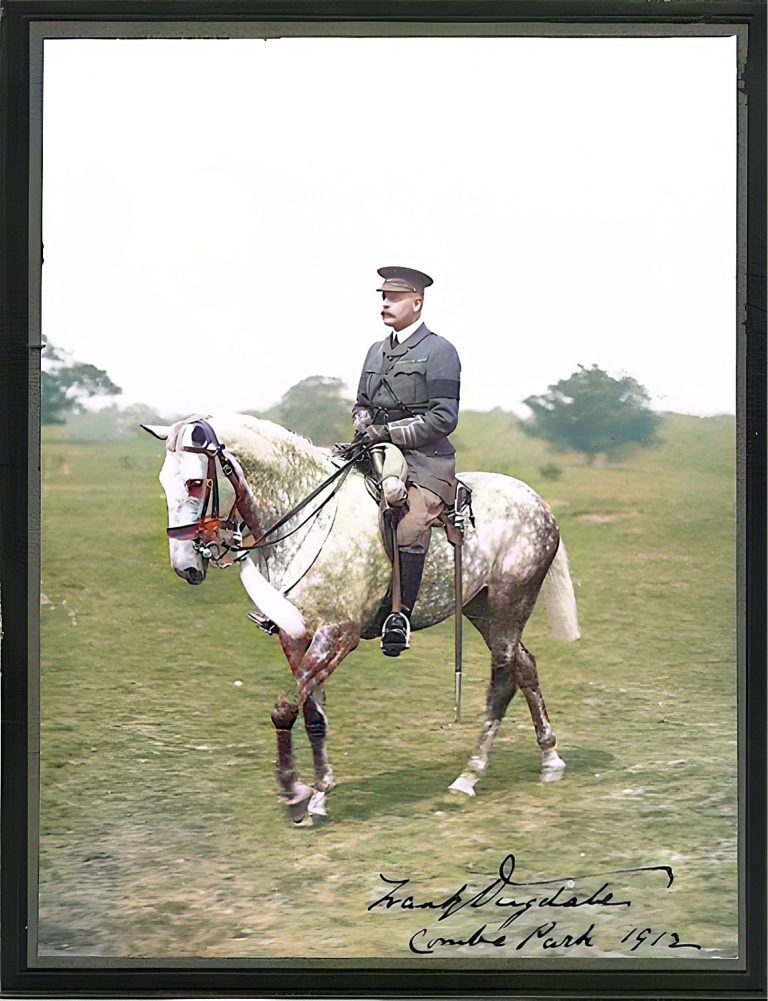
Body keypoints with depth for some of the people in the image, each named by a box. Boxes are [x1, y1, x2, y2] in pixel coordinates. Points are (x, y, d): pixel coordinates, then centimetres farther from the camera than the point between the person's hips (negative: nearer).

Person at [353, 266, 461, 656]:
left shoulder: (439, 352, -2)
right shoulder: (376, 351, 20)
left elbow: (443, 418, -10)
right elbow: (362, 403, 26)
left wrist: (388, 431, -14)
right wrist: (364, 424, 1)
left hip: (427, 460, -7)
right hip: (383, 450, 7)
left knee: (410, 528, -27)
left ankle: (400, 614, -21)